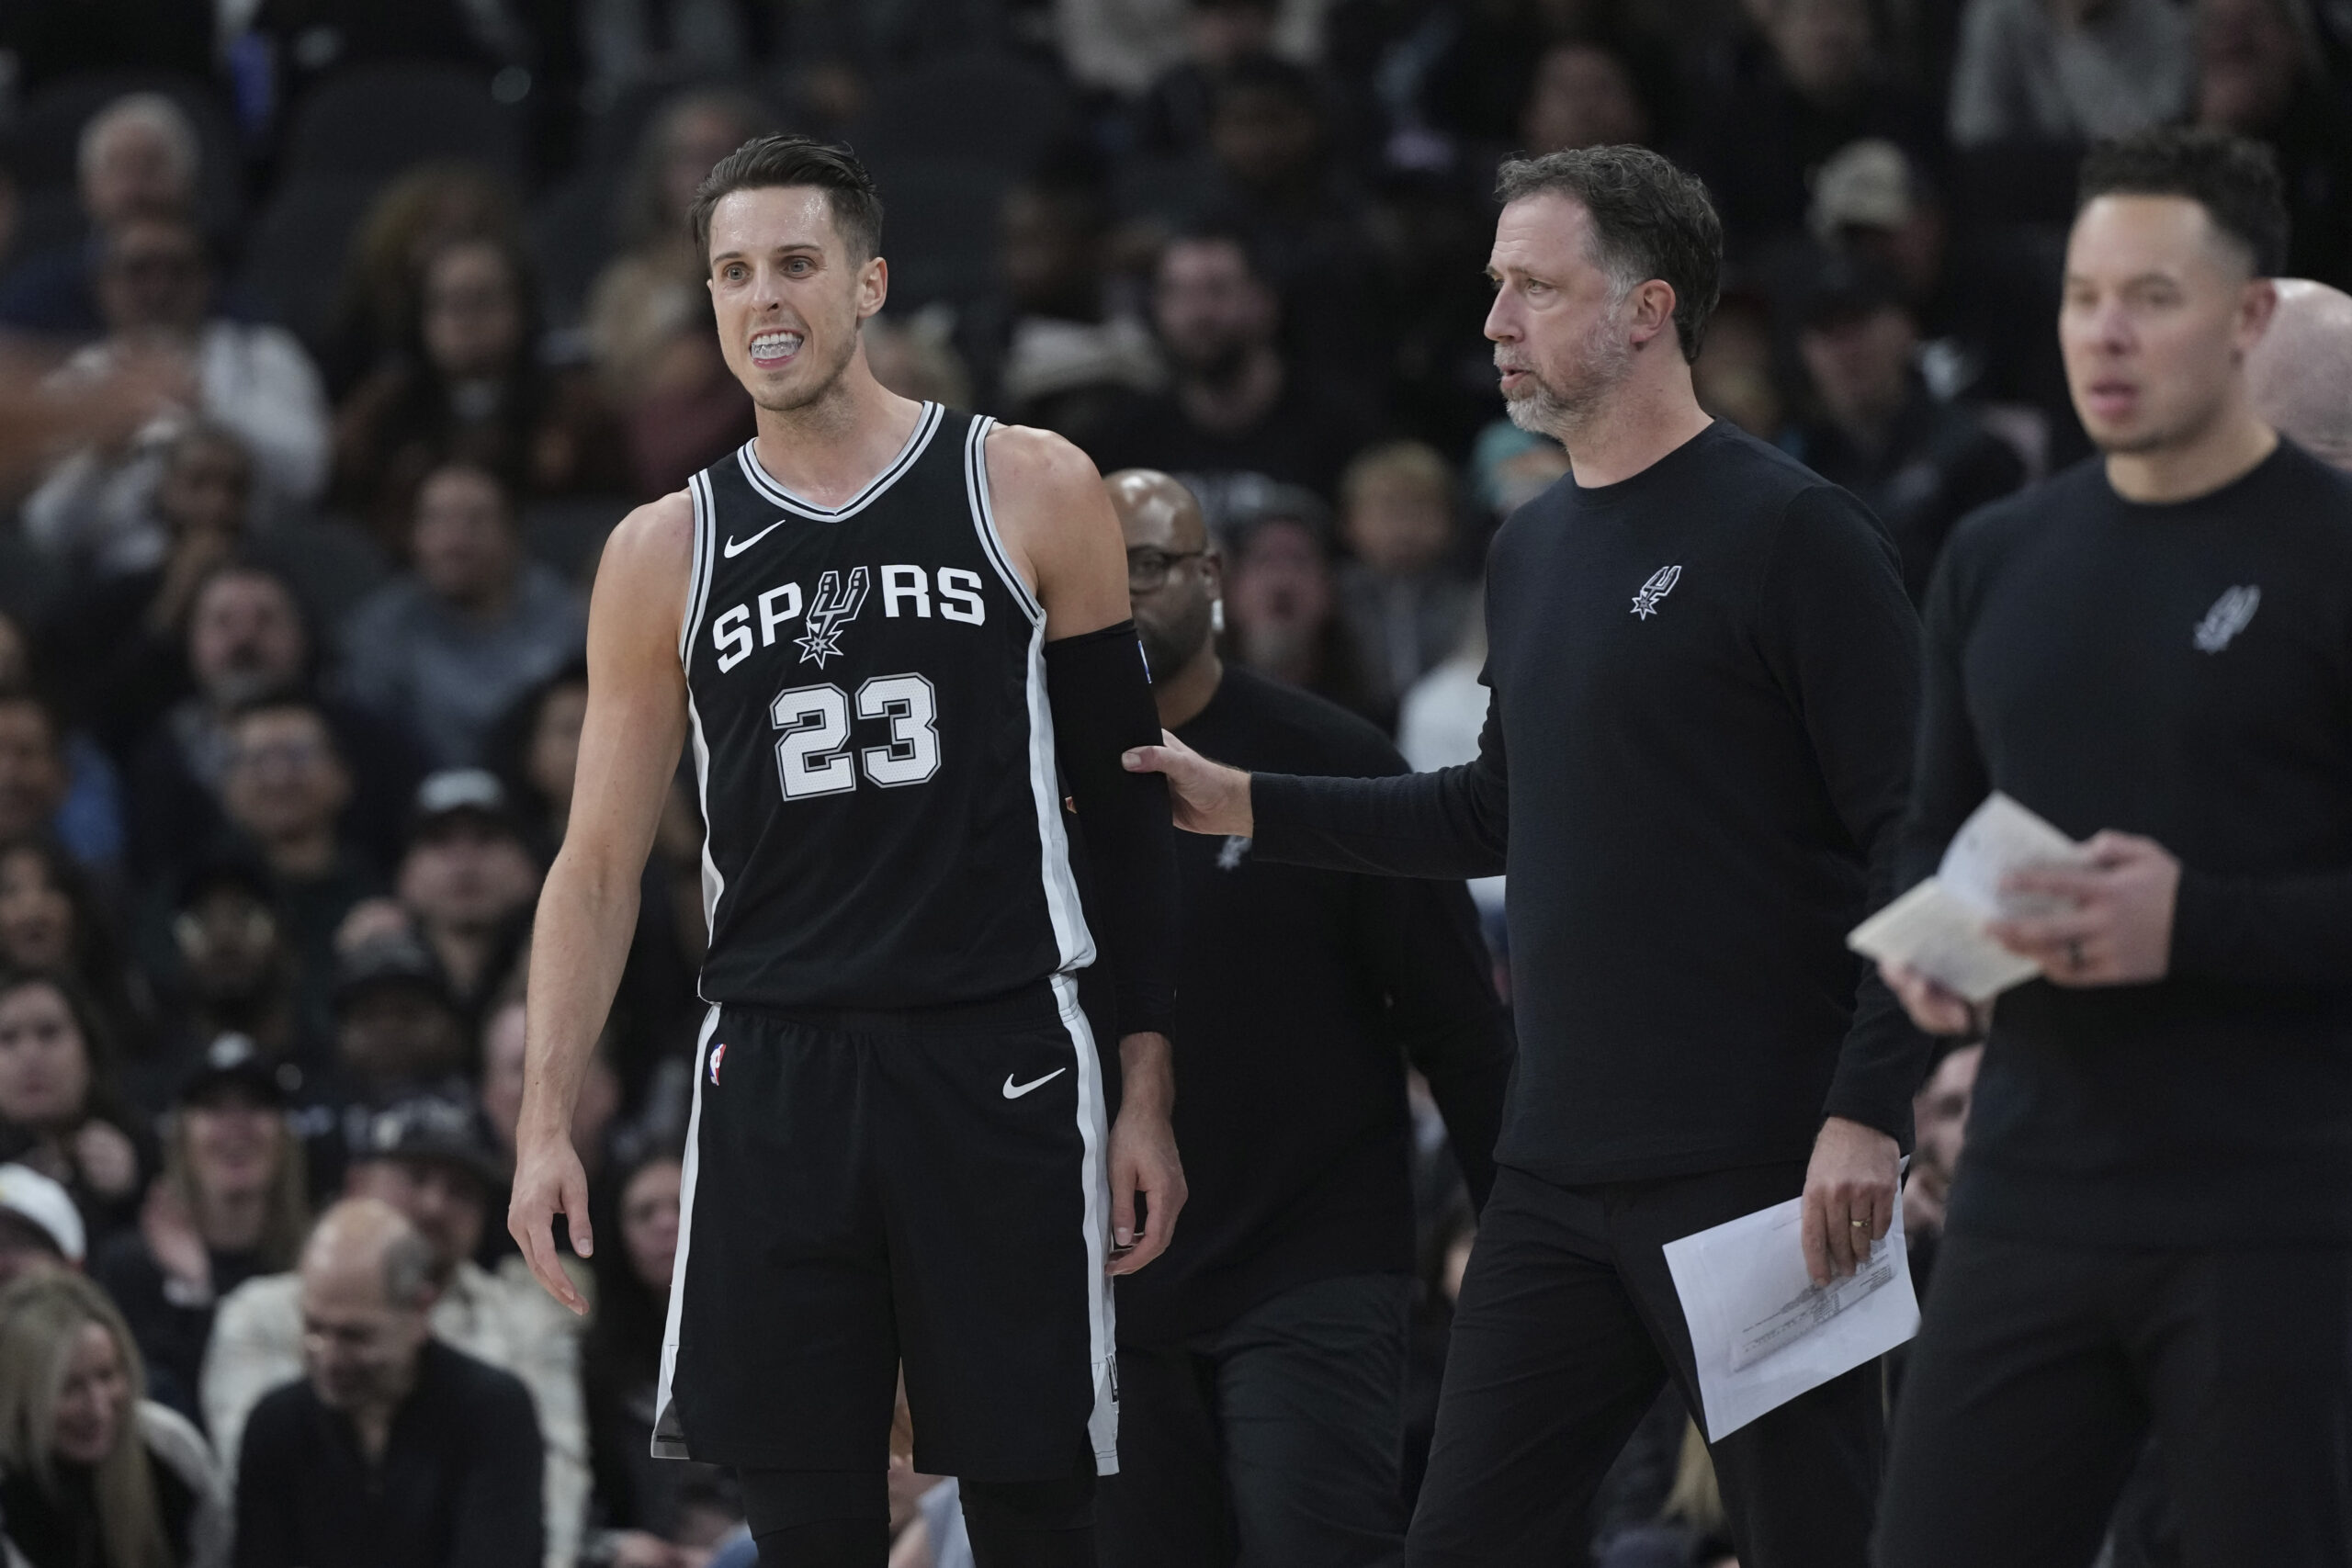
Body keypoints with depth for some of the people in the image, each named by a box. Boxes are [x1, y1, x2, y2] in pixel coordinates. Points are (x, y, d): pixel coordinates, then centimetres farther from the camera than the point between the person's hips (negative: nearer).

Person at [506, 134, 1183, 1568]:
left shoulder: (1032, 493, 2)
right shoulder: (667, 553, 7)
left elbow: (1126, 803, 4)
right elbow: (601, 861, 11)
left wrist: (1150, 1091, 0)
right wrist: (546, 1123, 2)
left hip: (999, 1064, -2)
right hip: (777, 1068, 2)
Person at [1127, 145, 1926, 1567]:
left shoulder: (1789, 533, -10)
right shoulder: (1532, 552, 15)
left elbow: (1910, 837, -13)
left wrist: (1868, 1114, -20)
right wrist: (1250, 808, 19)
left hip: (1756, 1171, -8)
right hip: (1559, 1171, 8)